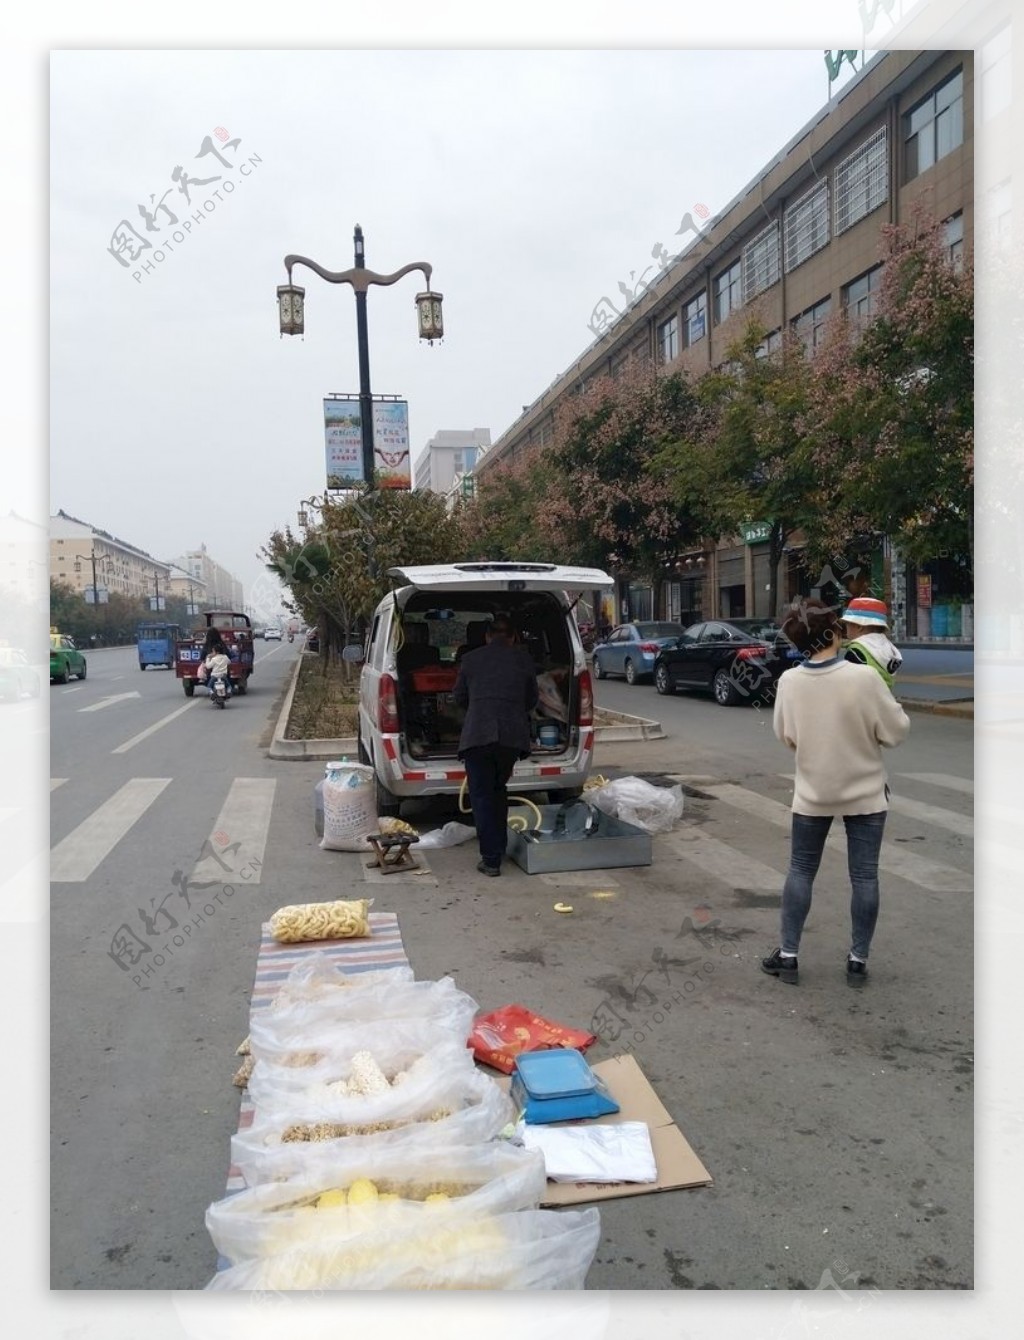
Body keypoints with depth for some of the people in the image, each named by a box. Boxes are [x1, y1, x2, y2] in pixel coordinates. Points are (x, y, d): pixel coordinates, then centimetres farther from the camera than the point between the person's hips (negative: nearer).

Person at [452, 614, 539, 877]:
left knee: (481, 796, 4)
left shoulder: (470, 659, 9)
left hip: (477, 734, -2)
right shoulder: (523, 658, 11)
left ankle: (491, 860, 0)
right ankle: (499, 848, 29)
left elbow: (459, 697, 20)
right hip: (513, 734, 2)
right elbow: (531, 700, 19)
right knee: (498, 790, 22)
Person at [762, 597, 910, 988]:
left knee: (801, 871, 13)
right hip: (865, 793, -2)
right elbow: (896, 730, -11)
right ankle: (858, 959, 18)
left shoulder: (789, 681, -11)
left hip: (812, 793, 2)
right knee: (864, 876, 10)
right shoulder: (863, 677, -20)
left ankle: (787, 955, 17)